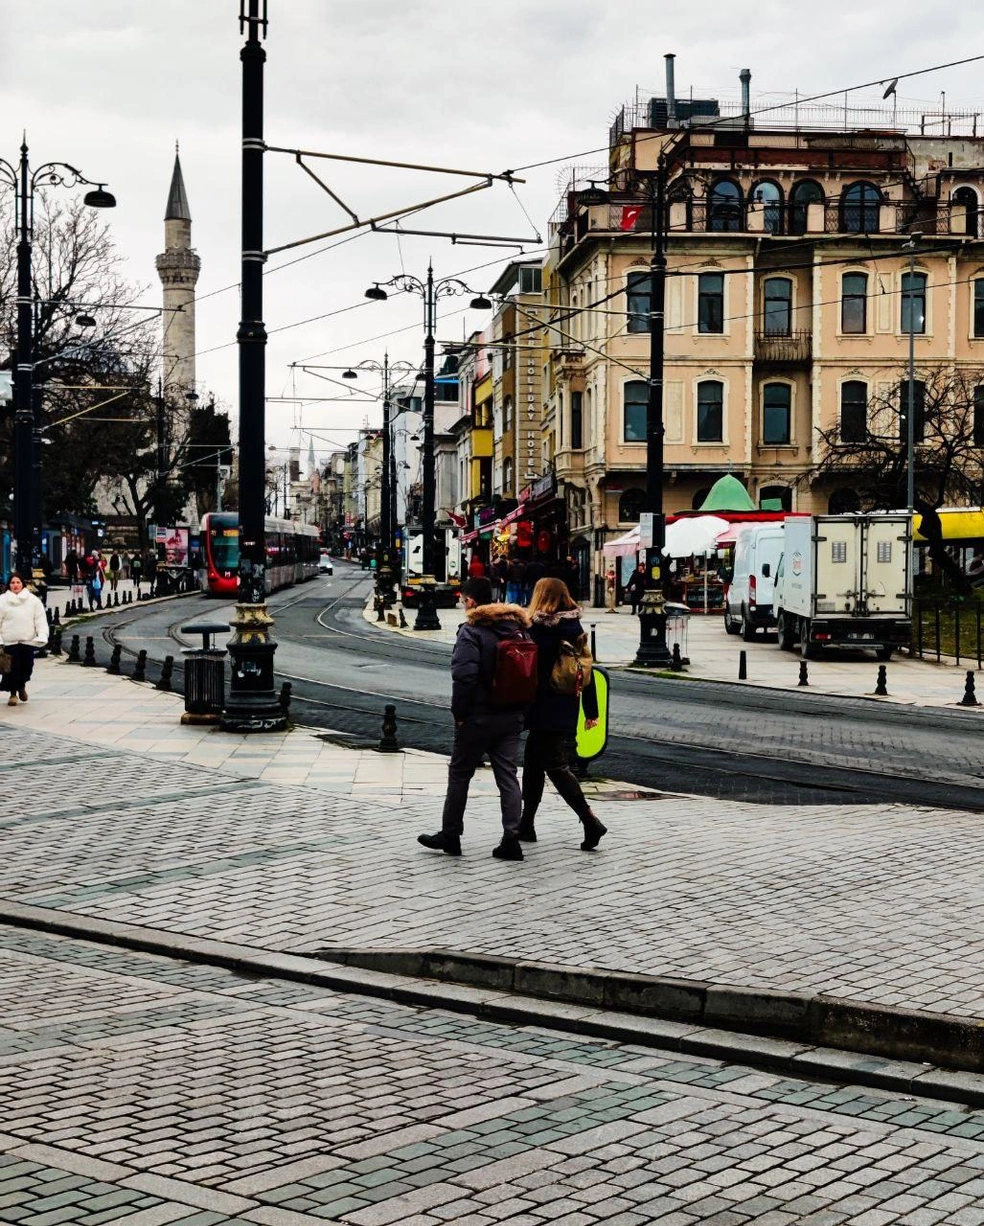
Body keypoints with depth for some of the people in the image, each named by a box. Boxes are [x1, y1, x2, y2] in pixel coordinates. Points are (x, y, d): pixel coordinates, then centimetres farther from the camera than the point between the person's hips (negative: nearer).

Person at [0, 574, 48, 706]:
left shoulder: (33, 600, 5)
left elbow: (40, 619, 3)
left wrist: (42, 635, -10)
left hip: (28, 640, 1)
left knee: (27, 666, 5)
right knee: (12, 667, -3)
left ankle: (22, 685, 35)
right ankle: (13, 693, 12)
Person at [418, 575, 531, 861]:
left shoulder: (471, 631, -13)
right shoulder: (517, 628, 9)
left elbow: (464, 676, -23)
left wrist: (459, 713, -13)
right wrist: (521, 708, 14)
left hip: (478, 718, -6)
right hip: (511, 717, 6)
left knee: (459, 774, 9)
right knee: (508, 776, 7)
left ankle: (450, 835, 17)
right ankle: (511, 839, 1)